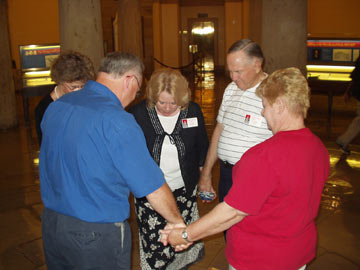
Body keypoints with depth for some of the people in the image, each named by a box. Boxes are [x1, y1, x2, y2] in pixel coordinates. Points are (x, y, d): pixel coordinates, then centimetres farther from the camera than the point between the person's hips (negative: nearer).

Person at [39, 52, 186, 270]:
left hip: (51, 222, 7)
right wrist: (178, 223, -5)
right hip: (98, 235, -7)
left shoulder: (55, 107, 1)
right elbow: (153, 188, -20)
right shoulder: (117, 121, -23)